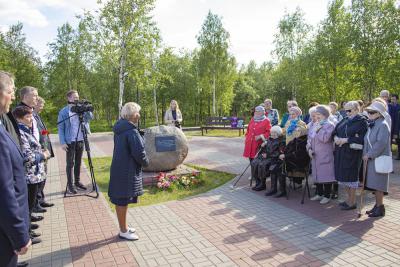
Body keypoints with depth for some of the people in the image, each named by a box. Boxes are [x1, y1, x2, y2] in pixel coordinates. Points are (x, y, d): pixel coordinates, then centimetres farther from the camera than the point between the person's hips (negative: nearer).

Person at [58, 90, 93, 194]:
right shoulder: (63, 111, -5)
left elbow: (90, 117, -2)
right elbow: (60, 128, -6)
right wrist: (63, 142, -13)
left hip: (81, 140, 4)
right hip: (70, 142, -4)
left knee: (78, 163, 12)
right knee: (70, 163, 1)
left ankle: (77, 182, 23)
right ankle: (70, 185, 9)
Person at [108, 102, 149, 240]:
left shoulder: (119, 129, 7)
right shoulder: (132, 131, -22)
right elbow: (139, 152, -23)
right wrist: (146, 162, -5)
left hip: (118, 168, 9)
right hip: (127, 171, -9)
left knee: (120, 199, 18)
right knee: (123, 200, 4)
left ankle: (123, 227, 34)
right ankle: (123, 231, 19)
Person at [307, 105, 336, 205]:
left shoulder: (330, 125, -9)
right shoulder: (316, 124, 13)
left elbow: (325, 138, -23)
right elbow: (309, 138, 14)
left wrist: (318, 129, -14)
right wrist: (309, 149, 1)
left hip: (325, 156, -7)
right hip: (315, 155, 7)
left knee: (326, 175, -1)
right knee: (317, 174, 13)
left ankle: (327, 196, 11)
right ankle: (319, 194, 26)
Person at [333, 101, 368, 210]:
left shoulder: (362, 121, -8)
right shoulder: (345, 120, 13)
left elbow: (362, 138, -18)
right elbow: (335, 131, 14)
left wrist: (346, 140, -18)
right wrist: (336, 138, -7)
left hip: (352, 153, -7)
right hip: (341, 152, 7)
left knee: (351, 176, 0)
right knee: (343, 175, 12)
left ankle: (352, 202, 13)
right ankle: (349, 198, 27)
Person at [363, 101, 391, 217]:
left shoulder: (383, 125, -13)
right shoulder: (372, 125, 13)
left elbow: (381, 143, -21)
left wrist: (369, 155, -18)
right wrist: (365, 154, 6)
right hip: (371, 159, 8)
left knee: (378, 185, -3)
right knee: (374, 185, 13)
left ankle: (380, 208, 8)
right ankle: (377, 205, 22)